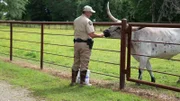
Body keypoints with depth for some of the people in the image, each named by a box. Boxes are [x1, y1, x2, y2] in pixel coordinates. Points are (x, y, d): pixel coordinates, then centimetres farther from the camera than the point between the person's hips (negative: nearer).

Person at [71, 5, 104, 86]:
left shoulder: (76, 20, 11)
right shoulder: (88, 21, -13)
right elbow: (91, 34, -20)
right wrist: (100, 35, -5)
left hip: (76, 43, 7)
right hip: (85, 44, -7)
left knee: (76, 63, 13)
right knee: (84, 64, 1)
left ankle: (73, 81, 17)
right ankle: (82, 82, 6)